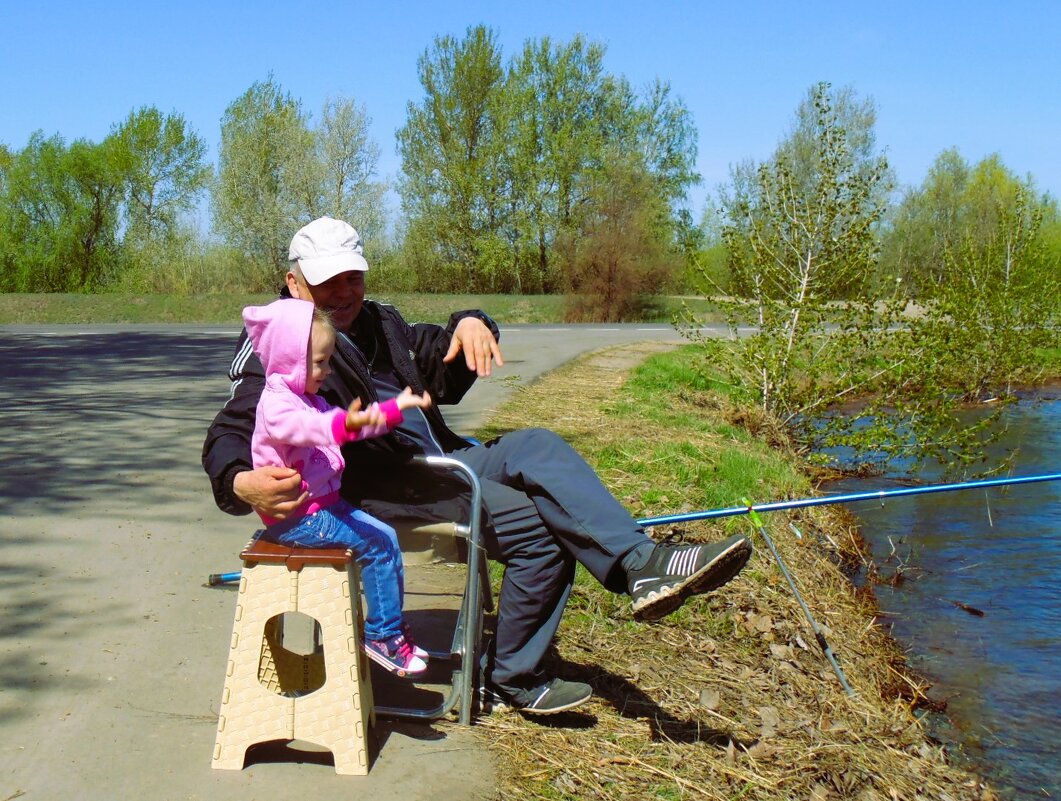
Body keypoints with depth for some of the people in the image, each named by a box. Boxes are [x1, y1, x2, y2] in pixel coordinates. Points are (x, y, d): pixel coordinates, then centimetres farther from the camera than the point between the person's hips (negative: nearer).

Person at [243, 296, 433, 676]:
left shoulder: (307, 398, 17)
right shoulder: (276, 403, -18)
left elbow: (352, 423, 28)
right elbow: (309, 428, -41)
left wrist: (395, 407, 24)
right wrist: (347, 423, -60)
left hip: (324, 504, 10)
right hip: (296, 518, -10)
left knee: (387, 536, 6)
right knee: (377, 542, -15)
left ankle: (393, 626, 15)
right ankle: (382, 635, -6)